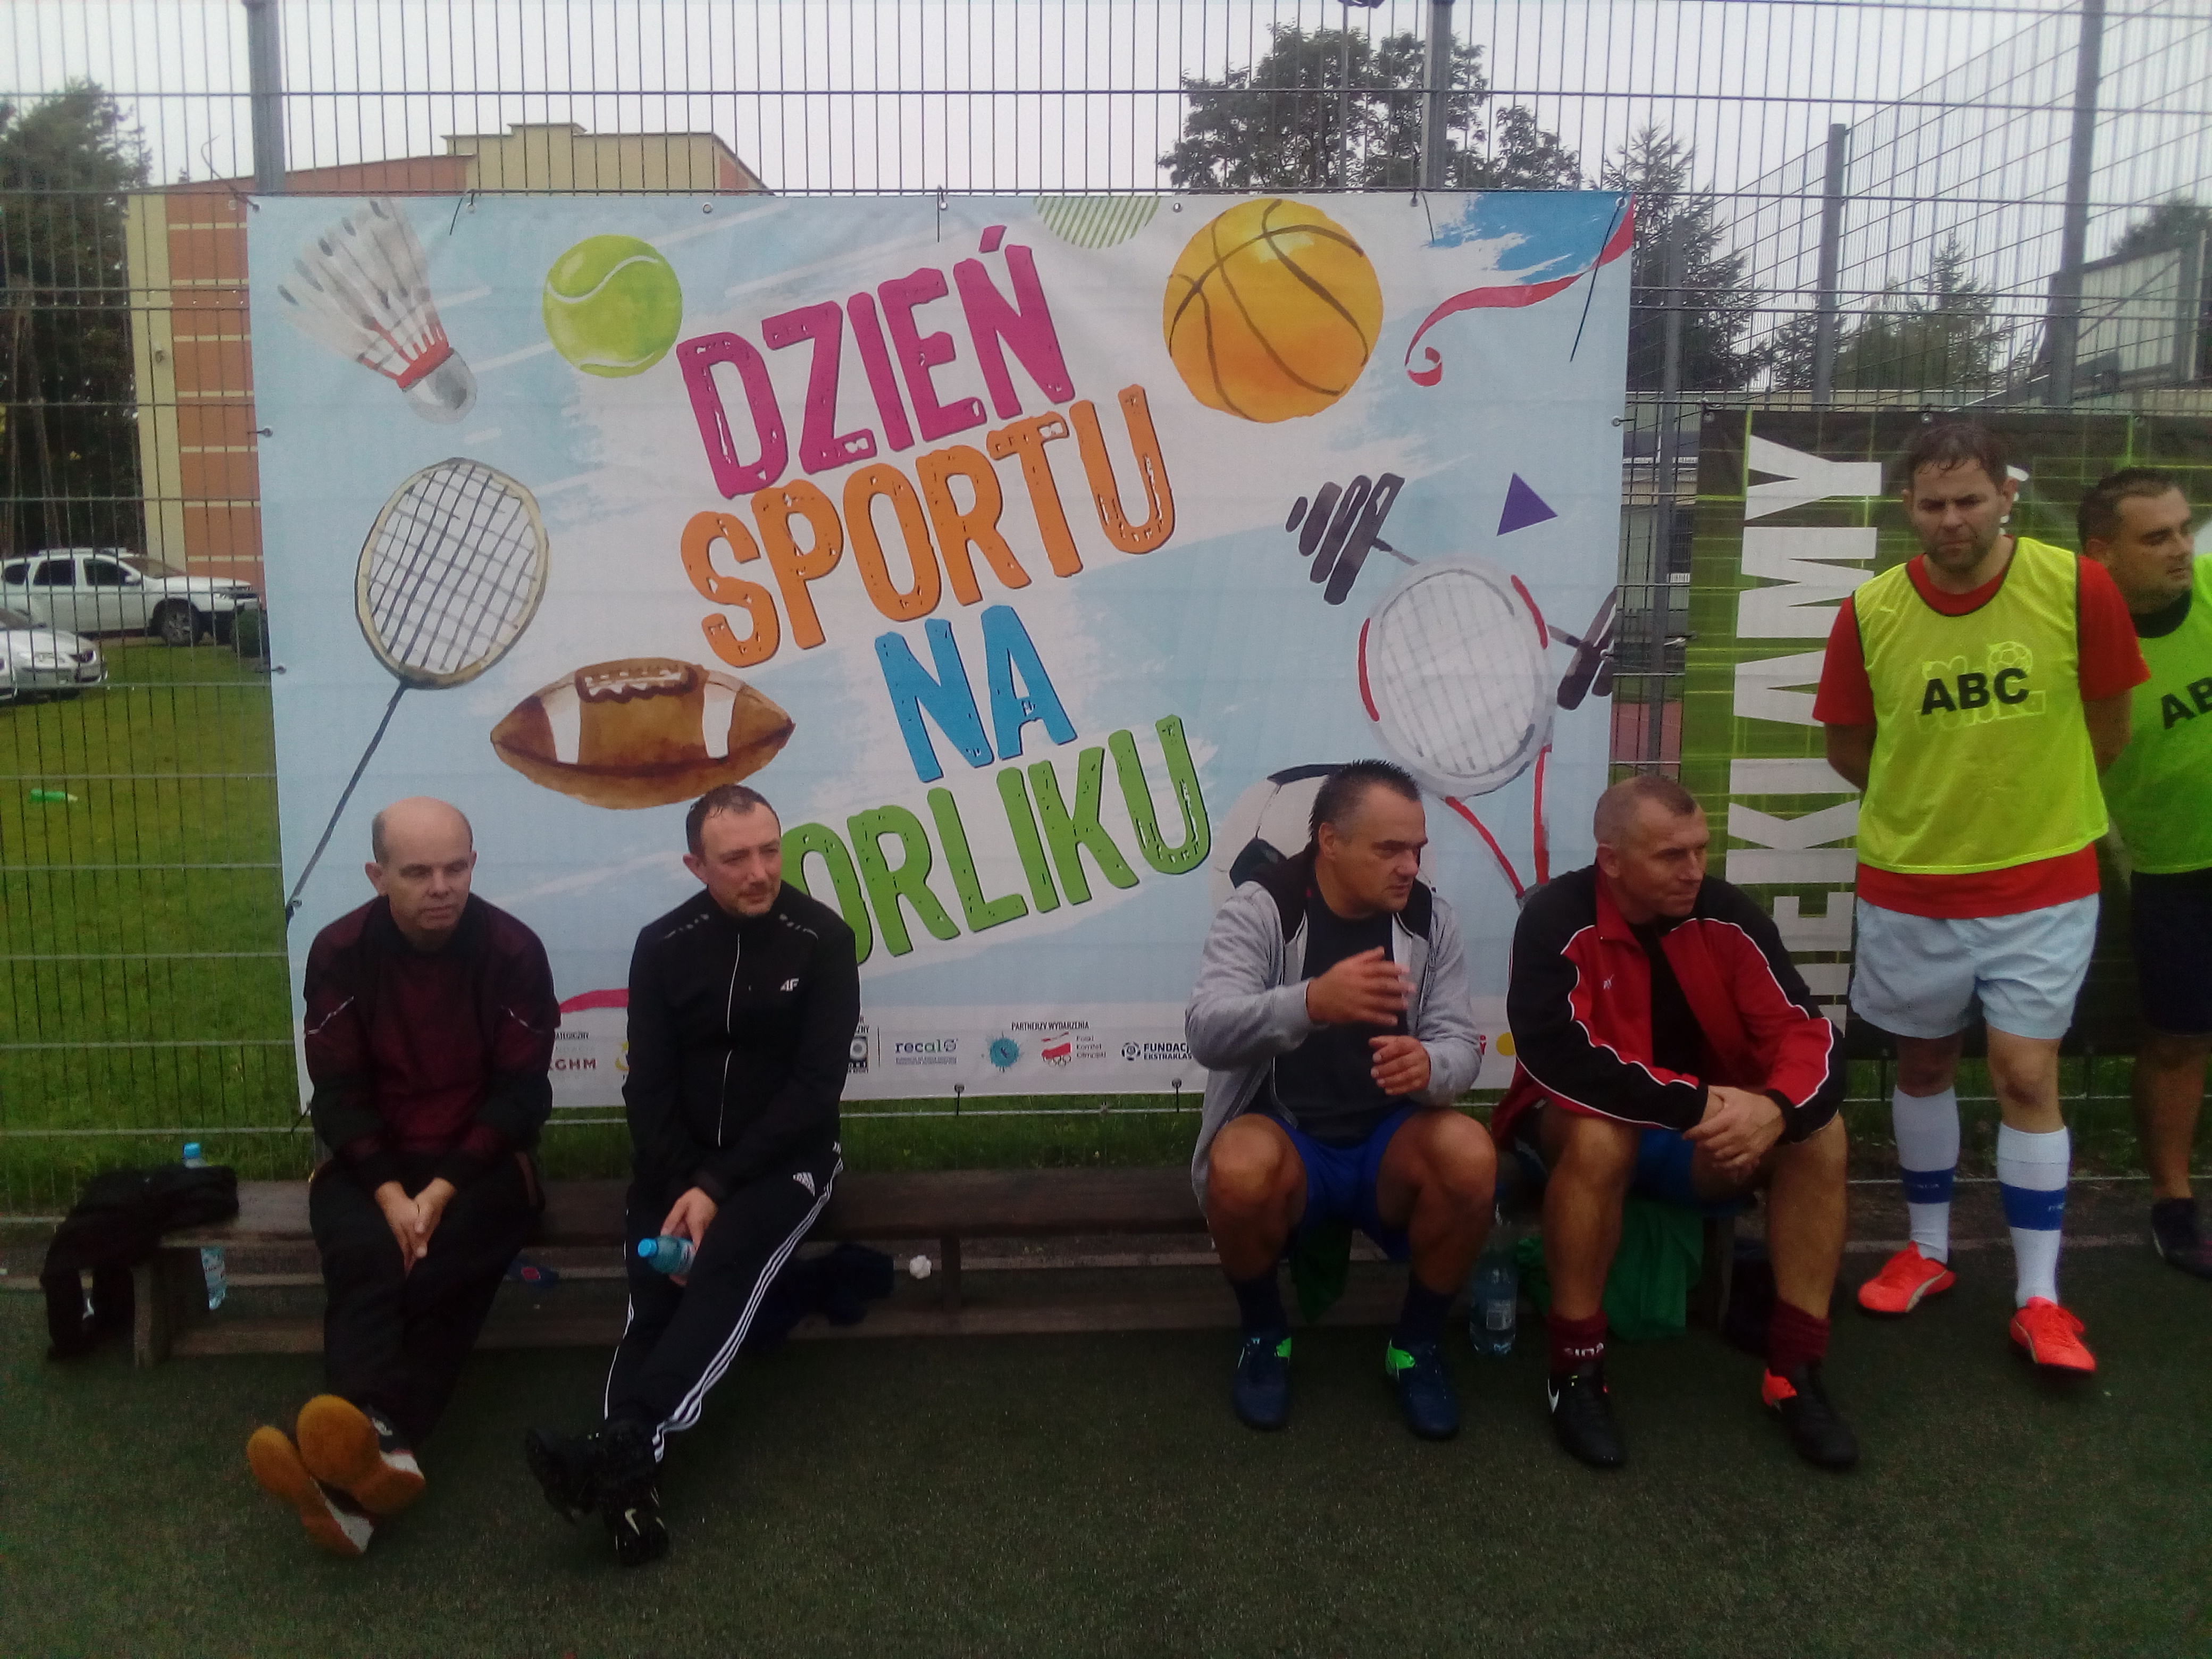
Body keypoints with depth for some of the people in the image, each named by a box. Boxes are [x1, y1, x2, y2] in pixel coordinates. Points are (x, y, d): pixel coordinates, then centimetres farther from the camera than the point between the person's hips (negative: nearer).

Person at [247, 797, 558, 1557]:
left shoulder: (513, 950, -9)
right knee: (364, 1257, -30)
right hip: (368, 1163, 1)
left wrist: (441, 1191, -19)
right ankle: (382, 1450, -44)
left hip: (480, 1162, -1)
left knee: (440, 1276, -30)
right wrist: (389, 1192, -18)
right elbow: (337, 1092, -4)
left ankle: (357, 1468, -40)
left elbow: (520, 1095, -9)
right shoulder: (339, 951, -4)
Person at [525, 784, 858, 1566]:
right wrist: (682, 1186, -17)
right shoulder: (663, 946, 1)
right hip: (679, 1163, 3)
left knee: (721, 1271, -30)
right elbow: (648, 1085, 0)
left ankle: (619, 1448, -42)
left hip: (783, 1158, -3)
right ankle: (629, 1476, -35)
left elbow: (816, 1085, -12)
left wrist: (718, 1188, -18)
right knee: (653, 1295, -22)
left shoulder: (822, 939, -8)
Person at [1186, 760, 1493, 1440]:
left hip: (1389, 1141, 3)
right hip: (1286, 1138, -2)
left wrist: (1429, 1067, -30)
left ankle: (1417, 1344, -1)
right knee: (1241, 1171, -36)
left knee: (1470, 1156, -29)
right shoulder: (1258, 908, -12)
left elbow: (1461, 1041, -3)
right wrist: (1311, 1001, -47)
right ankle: (1264, 1335, -2)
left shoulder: (1430, 917, -1)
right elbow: (1206, 1031, -26)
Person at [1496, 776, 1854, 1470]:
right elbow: (1561, 1057, -33)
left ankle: (1796, 1370, -10)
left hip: (1708, 1134, 5)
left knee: (1818, 1131, -19)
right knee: (1599, 1137, -37)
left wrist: (1776, 1106, -35)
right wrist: (1697, 1103, -34)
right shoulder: (1558, 920, -22)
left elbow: (1808, 1033, -13)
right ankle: (1576, 1370, -21)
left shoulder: (1727, 915, -9)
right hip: (1583, 1122, -4)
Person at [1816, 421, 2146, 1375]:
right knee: (1924, 1064, 14)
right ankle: (1928, 1252, 33)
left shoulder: (2076, 588, -10)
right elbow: (1848, 747, 4)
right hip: (1909, 886, 2)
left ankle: (2039, 1298, 12)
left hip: (2042, 884, -1)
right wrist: (1934, 800, 5)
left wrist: (2029, 798, 8)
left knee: (2026, 1075, -1)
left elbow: (2105, 728, 1)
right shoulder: (1869, 614, -8)